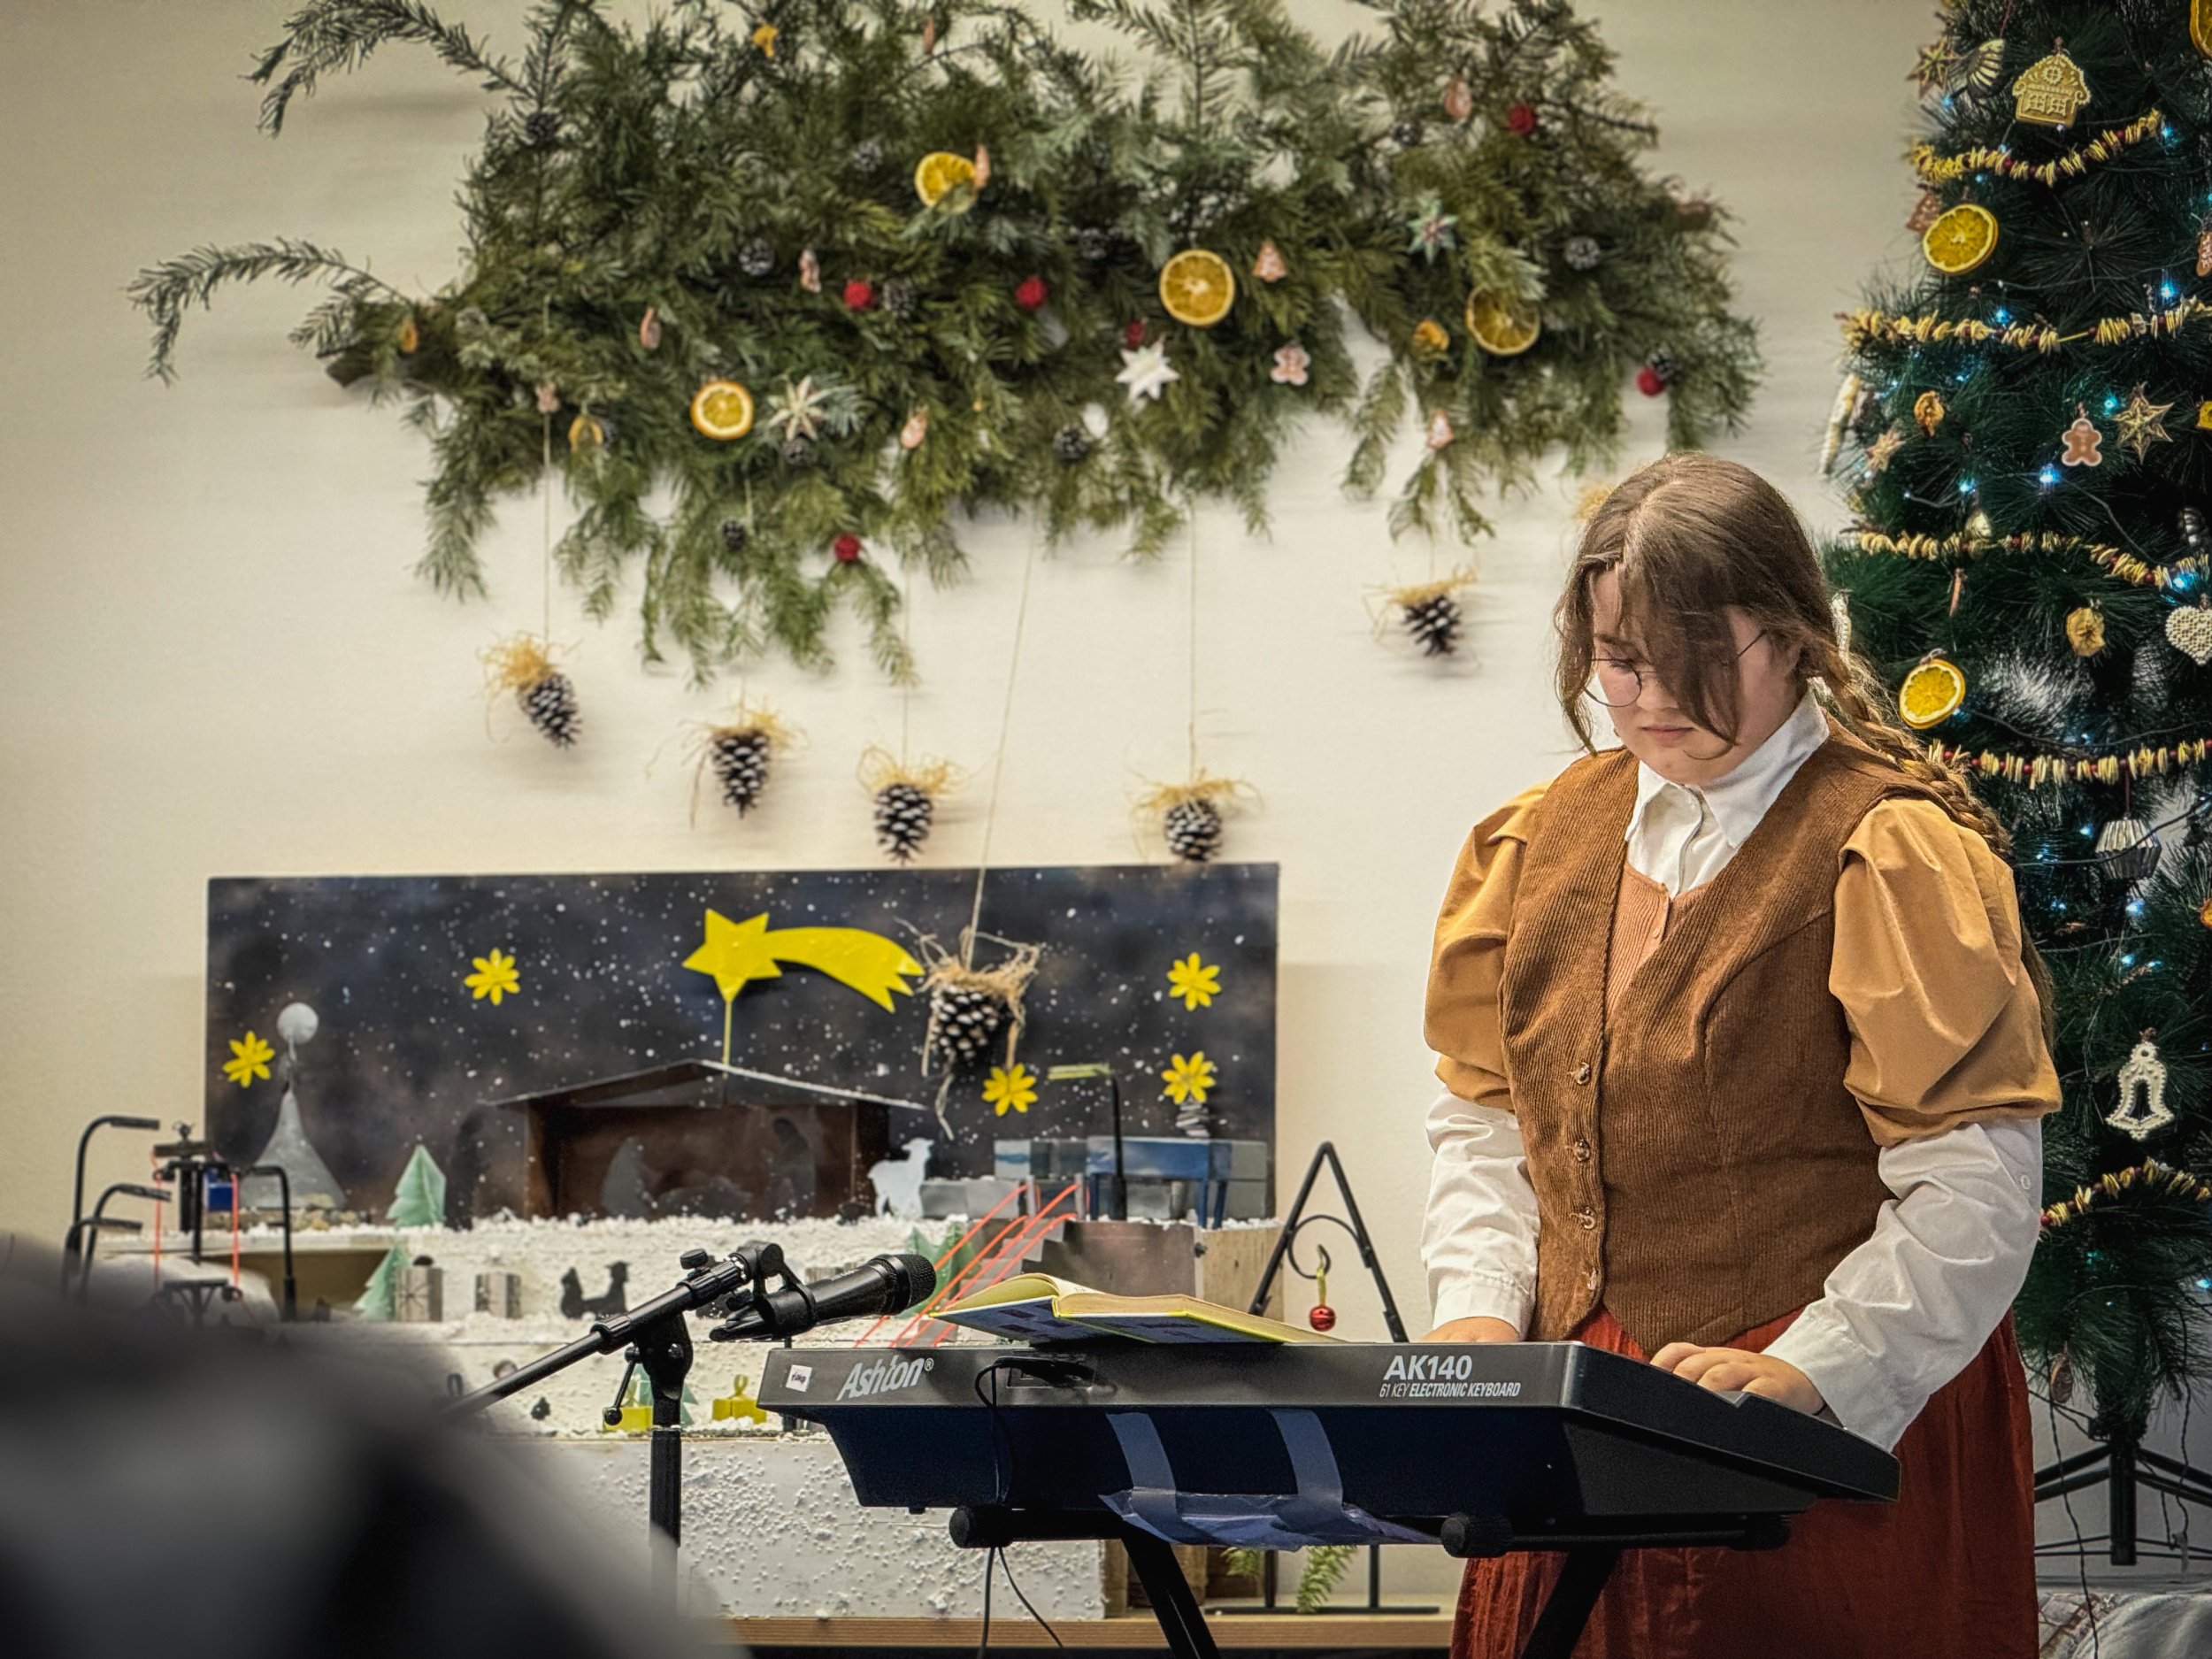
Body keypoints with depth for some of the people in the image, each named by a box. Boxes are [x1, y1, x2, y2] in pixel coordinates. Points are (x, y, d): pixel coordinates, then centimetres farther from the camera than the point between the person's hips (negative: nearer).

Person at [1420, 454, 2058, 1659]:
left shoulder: (1892, 855, -10)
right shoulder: (1545, 838, 10)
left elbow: (1973, 1186, -15)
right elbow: (1483, 1111, 15)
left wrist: (1807, 1370, -24)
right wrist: (1478, 1309, -2)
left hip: (1850, 1428, -5)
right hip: (1571, 1411, 5)